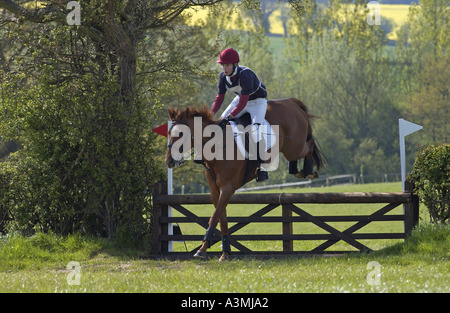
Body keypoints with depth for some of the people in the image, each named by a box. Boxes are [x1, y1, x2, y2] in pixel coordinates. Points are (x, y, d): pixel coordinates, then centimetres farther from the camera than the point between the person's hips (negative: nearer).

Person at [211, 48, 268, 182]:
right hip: (240, 99, 8)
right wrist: (210, 114, -20)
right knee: (221, 122, 0)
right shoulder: (224, 76, -13)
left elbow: (243, 103, -35)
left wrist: (229, 117, -43)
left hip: (258, 102, -8)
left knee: (255, 128, -28)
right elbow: (219, 99, -5)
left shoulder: (245, 75, -35)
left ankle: (261, 166, -26)